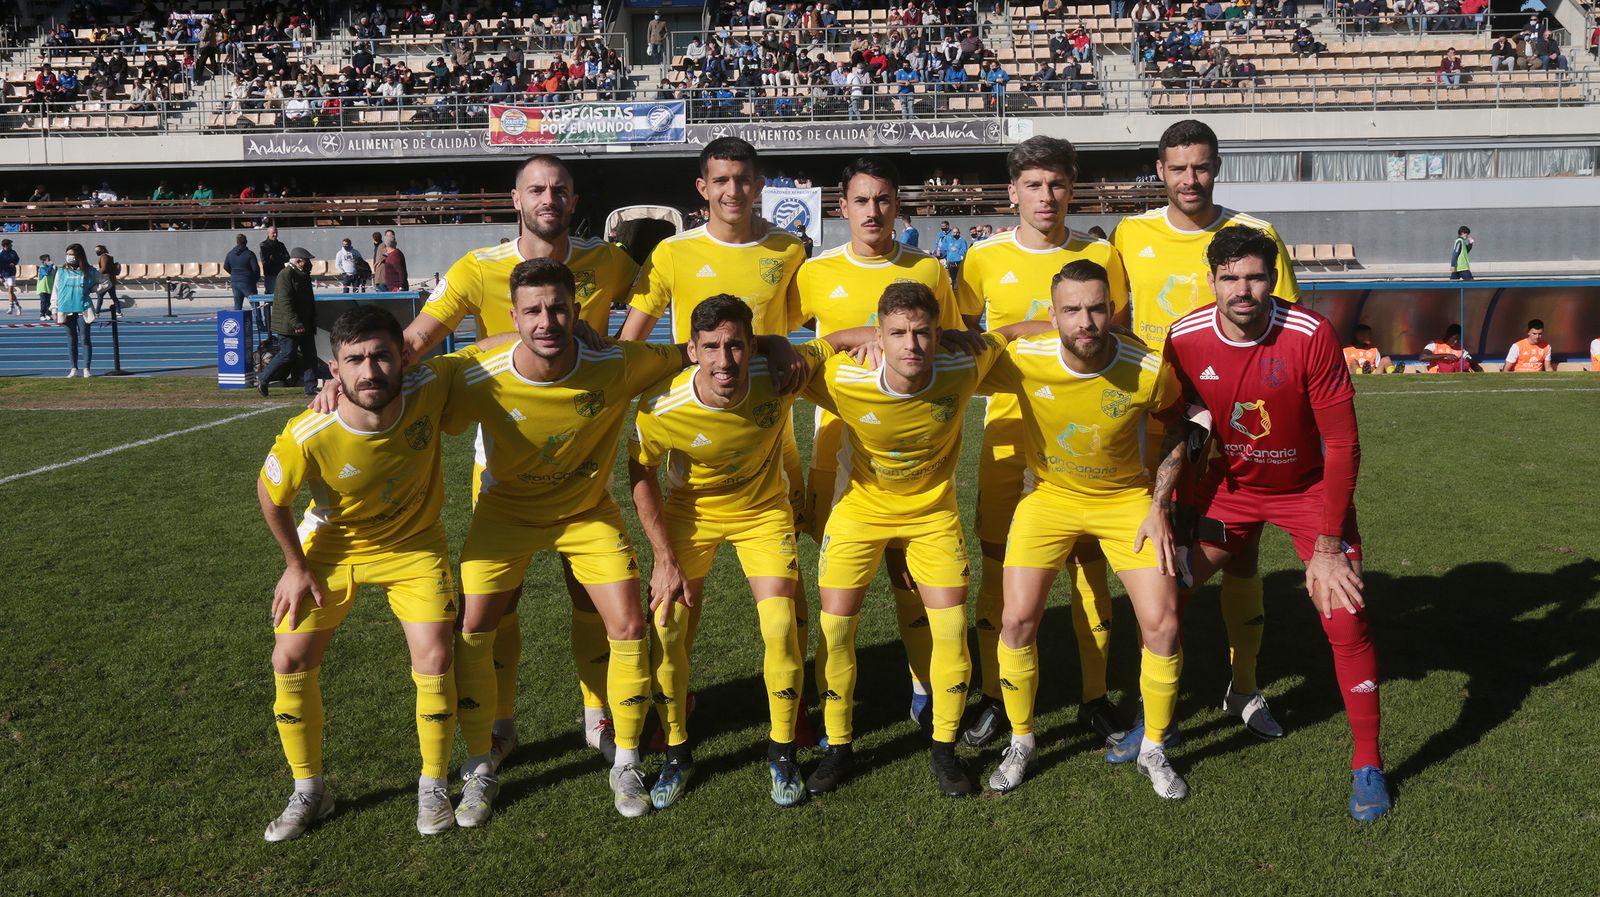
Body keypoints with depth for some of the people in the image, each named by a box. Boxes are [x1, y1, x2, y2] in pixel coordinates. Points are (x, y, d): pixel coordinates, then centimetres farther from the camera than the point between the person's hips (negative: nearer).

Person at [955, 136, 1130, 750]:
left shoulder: (1100, 255, 3)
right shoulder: (985, 257, 2)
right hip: (1008, 429, 0)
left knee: (1090, 561, 4)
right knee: (997, 561, 1)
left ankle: (1094, 696, 17)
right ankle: (994, 696, 14)